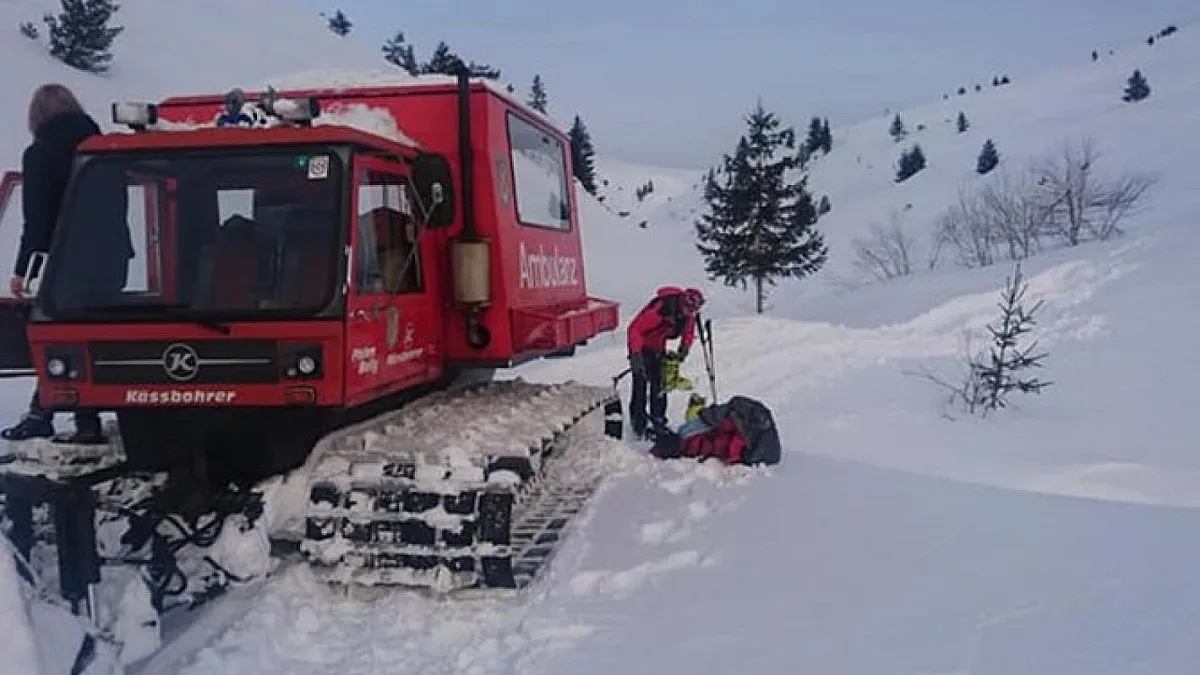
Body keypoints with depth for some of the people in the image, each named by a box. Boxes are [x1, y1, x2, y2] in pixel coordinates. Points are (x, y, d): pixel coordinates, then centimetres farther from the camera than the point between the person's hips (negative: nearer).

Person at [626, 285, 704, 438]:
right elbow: (635, 329, -36)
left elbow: (689, 333, 8)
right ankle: (638, 423, 1)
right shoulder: (660, 309, -37)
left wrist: (683, 350, -6)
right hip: (641, 345, -7)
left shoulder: (689, 315, -14)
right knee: (641, 382, -9)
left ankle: (658, 420, 25)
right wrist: (636, 354, -42)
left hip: (658, 347, 7)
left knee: (659, 383, 11)